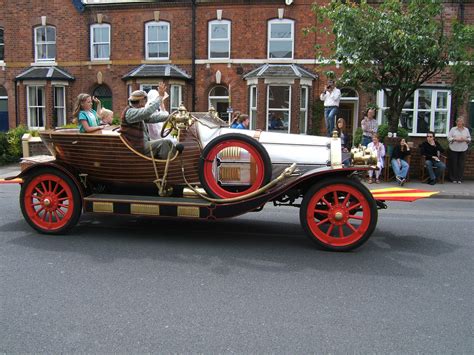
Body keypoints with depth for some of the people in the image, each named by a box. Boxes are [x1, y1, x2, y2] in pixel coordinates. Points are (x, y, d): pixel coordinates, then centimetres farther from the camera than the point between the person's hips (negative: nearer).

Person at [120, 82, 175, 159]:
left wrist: (168, 116, -5)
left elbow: (152, 117, 10)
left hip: (144, 143, 10)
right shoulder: (130, 112, -16)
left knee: (168, 143, 4)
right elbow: (147, 112, -31)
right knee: (164, 143, -18)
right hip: (138, 147, -10)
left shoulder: (136, 111, 15)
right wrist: (160, 97, -28)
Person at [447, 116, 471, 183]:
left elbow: (469, 139, 10)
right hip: (454, 149, -2)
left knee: (461, 164, 2)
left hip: (463, 150, 2)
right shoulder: (453, 129, 3)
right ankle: (453, 178, 10)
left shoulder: (466, 130, 9)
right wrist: (455, 139, -16)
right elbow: (449, 137, -2)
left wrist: (465, 139, -10)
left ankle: (459, 179, 10)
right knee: (453, 164, 1)